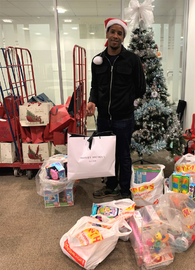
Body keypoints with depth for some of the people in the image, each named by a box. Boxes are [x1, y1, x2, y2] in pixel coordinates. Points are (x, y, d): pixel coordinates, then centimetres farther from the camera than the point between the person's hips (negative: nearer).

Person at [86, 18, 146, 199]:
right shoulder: (97, 60, 5)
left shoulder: (132, 59, -6)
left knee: (123, 156, 10)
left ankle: (125, 191, 30)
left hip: (124, 119, -4)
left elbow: (140, 89, 0)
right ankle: (111, 187, 39)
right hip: (103, 118, 4)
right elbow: (94, 86, 11)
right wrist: (92, 101, -7)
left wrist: (124, 101, 0)